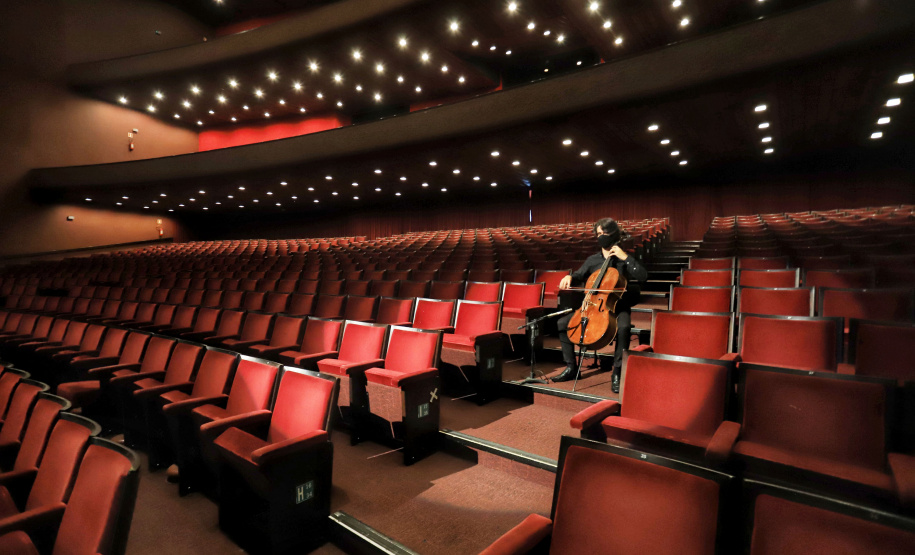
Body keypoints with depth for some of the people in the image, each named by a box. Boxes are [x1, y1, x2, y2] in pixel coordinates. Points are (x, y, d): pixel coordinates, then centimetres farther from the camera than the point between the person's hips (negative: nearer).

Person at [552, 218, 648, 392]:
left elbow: (643, 276, -13)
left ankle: (617, 372, -25)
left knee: (623, 327, -38)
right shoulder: (592, 260, 13)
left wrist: (625, 257, -17)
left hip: (618, 307, -4)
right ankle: (571, 367, 0)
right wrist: (570, 277, -8)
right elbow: (579, 276, 16)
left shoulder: (624, 259, 0)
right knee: (562, 323, -10)